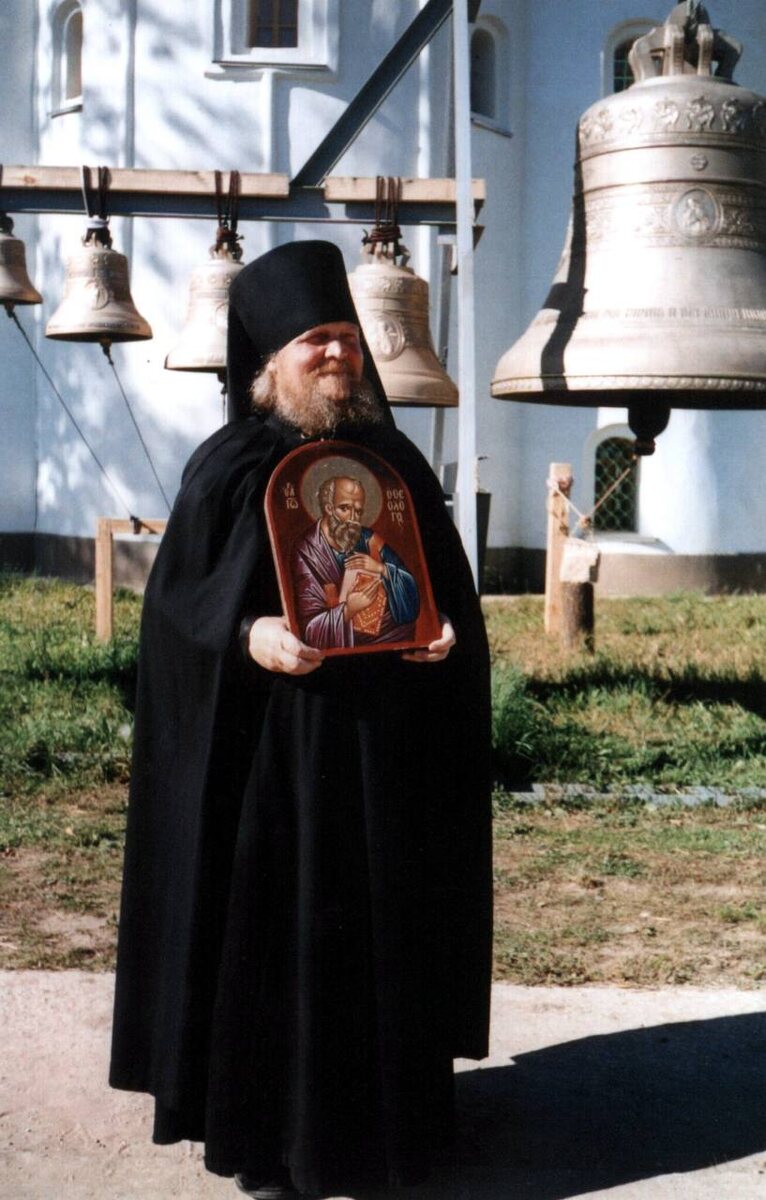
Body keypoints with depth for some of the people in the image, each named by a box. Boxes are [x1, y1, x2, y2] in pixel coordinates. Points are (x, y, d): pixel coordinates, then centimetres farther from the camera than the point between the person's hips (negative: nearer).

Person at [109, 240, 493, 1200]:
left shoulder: (397, 463, 9)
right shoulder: (230, 469, -2)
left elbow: (451, 586, 12)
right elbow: (178, 597, -4)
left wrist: (447, 635, -9)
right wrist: (248, 635, -21)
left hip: (387, 751, 4)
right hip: (274, 747, -4)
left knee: (386, 925, 10)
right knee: (274, 929, 0)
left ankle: (387, 1106, 25)